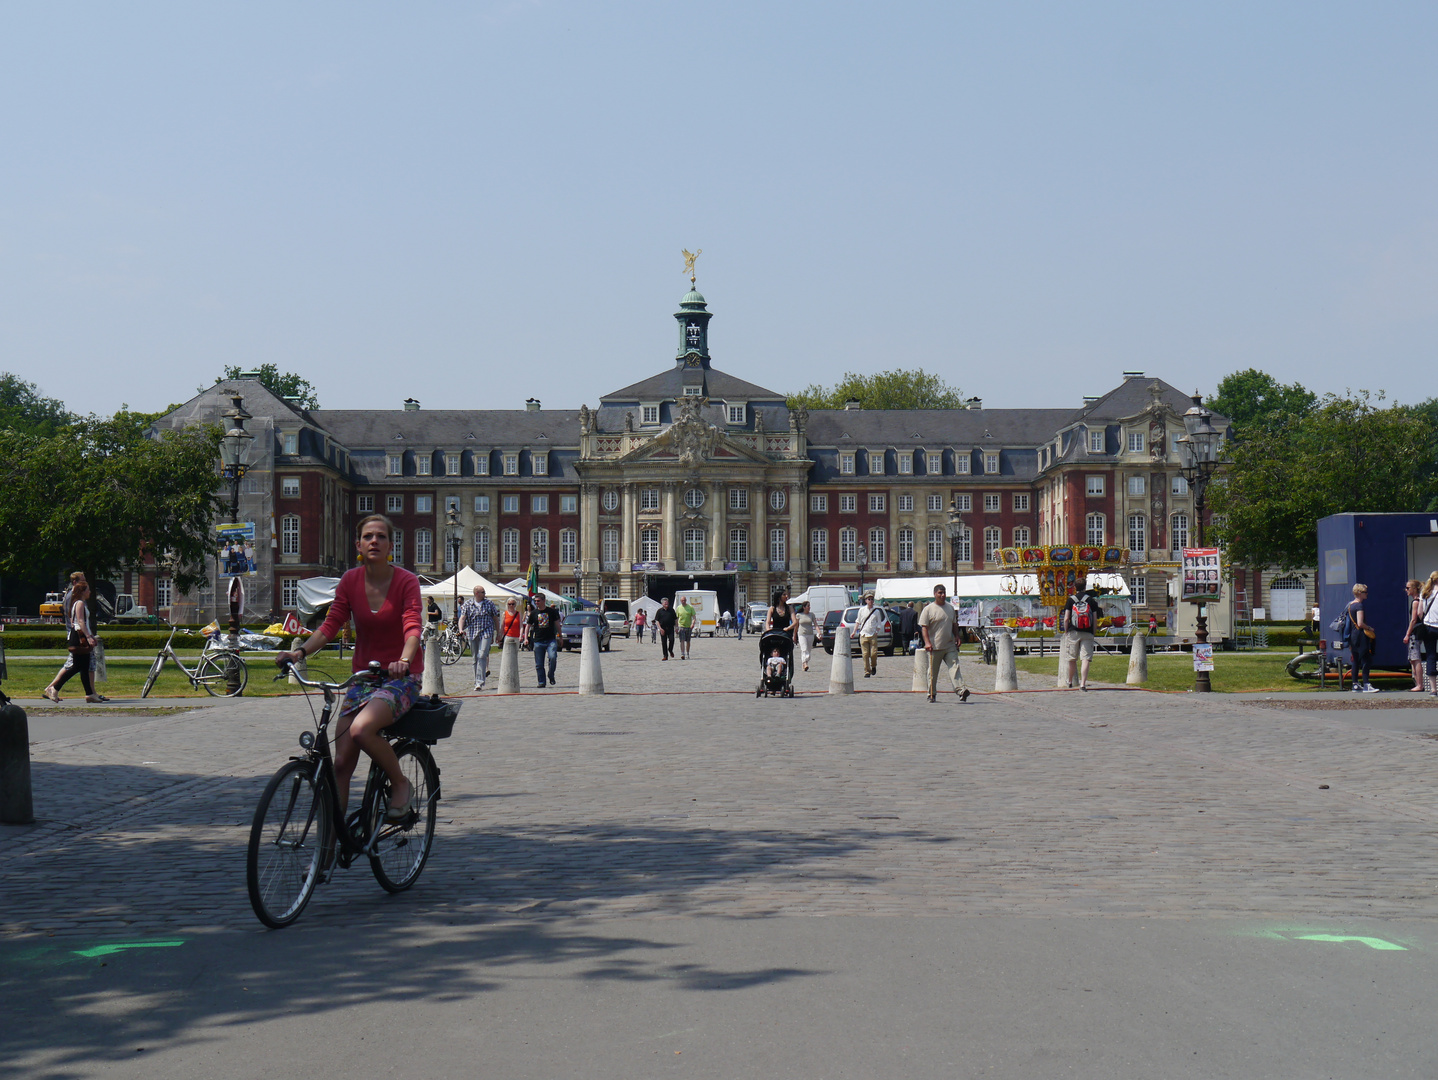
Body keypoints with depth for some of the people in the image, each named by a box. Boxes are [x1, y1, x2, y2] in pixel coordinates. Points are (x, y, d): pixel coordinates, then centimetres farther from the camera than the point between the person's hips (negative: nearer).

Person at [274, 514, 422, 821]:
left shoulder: (406, 581, -9)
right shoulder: (350, 581, 3)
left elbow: (412, 628, -21)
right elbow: (330, 625, -3)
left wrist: (404, 661, -42)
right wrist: (300, 651, -21)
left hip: (400, 679, -4)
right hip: (363, 678, 4)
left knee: (361, 730, -32)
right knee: (341, 762, -6)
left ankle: (401, 784, -7)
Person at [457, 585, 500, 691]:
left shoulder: (489, 603, 7)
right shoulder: (468, 604, 6)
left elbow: (495, 618, 13)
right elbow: (462, 617, -4)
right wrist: (461, 629, -22)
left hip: (486, 633, -2)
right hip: (472, 634, 2)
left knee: (482, 656, -16)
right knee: (476, 658, 9)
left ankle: (480, 682, -21)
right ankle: (477, 681, 21)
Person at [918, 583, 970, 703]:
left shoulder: (950, 608, 14)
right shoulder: (928, 610, -3)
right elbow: (924, 627, -7)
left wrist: (957, 637, 13)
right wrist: (927, 642, -18)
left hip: (950, 646, 4)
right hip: (935, 647, -4)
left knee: (954, 667, -11)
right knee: (933, 672, 4)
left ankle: (960, 689, -21)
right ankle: (932, 694, 15)